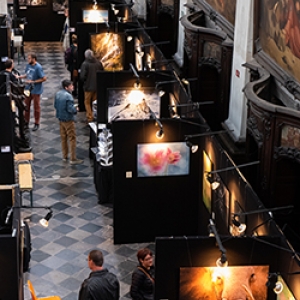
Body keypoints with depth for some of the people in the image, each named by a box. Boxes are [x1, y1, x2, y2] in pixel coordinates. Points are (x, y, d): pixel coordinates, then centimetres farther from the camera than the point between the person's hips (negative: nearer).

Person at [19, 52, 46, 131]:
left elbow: (44, 78, -22)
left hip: (36, 90, -6)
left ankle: (37, 124, 21)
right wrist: (19, 76, -2)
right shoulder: (28, 65, -2)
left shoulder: (38, 67, -22)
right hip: (28, 89, 7)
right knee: (26, 106, 15)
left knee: (36, 107, 8)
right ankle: (26, 121, 31)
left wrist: (33, 82, -21)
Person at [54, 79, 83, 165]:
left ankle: (65, 156, 26)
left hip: (60, 118, 8)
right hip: (68, 120, -8)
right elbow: (70, 109, -24)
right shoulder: (68, 96, -22)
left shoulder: (58, 94, 3)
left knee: (63, 138, 17)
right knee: (72, 139, -2)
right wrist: (76, 109, -5)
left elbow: (55, 105, 11)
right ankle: (73, 159, -1)